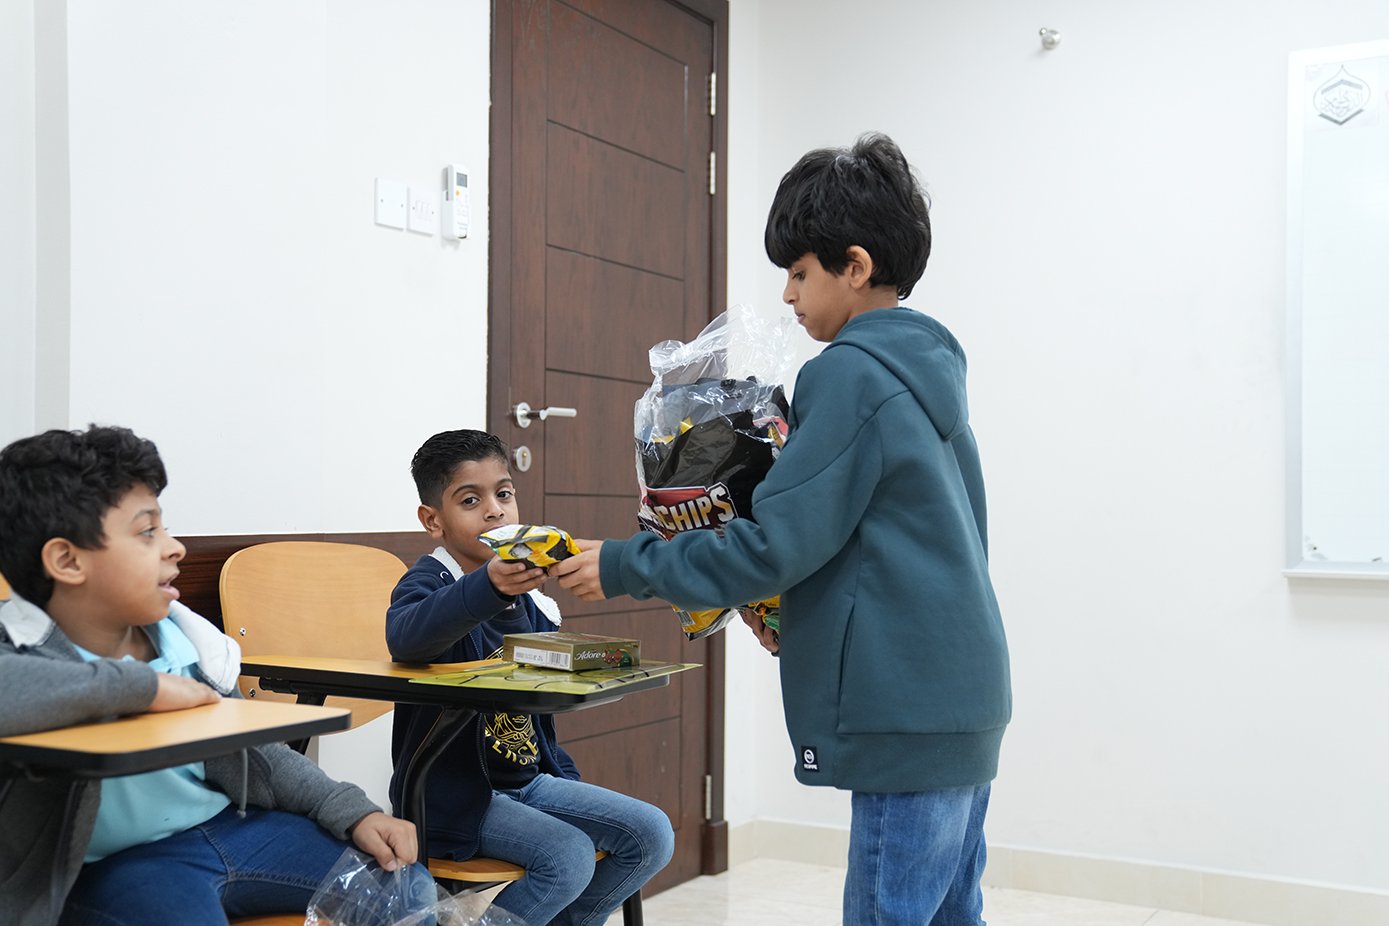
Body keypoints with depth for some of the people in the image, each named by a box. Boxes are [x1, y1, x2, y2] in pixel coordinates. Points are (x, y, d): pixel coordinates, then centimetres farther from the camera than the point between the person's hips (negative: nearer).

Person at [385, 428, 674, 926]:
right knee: (569, 856, -26)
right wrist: (488, 586, -54)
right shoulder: (430, 583, -13)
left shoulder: (534, 602, 8)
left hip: (529, 781, 7)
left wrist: (565, 781, 15)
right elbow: (403, 636, -40)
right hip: (455, 793, -7)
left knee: (652, 834, -1)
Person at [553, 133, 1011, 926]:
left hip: (910, 709, -10)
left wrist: (624, 568, -8)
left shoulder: (850, 374, -14)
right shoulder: (928, 366, 14)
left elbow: (773, 545, -17)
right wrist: (797, 609, 14)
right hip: (964, 701, 10)